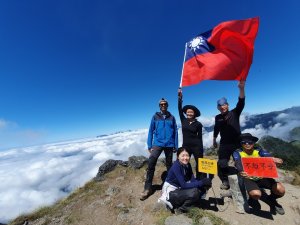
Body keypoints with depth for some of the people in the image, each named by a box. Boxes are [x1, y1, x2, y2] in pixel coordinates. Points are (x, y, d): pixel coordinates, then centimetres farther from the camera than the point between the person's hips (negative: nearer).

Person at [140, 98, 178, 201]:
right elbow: (151, 131, 3)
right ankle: (147, 188, -2)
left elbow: (175, 132, 5)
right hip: (157, 144, -1)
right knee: (151, 163, -14)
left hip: (169, 145, 1)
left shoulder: (172, 117, 4)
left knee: (169, 165, 15)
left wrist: (176, 146, 3)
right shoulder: (155, 117, 2)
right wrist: (149, 145, 0)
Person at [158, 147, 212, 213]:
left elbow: (193, 180, -4)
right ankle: (169, 198, -8)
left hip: (179, 189, 9)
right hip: (170, 190, -8)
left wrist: (203, 181, -23)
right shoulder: (176, 166, -26)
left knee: (202, 189, -1)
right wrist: (201, 182, -28)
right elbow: (184, 185, -28)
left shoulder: (188, 165, -2)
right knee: (194, 192, -25)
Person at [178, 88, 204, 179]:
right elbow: (179, 109, -6)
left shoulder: (198, 124, -2)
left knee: (199, 163, 6)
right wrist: (180, 97, -14)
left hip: (196, 146, -2)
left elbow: (200, 137, 1)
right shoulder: (183, 120, 3)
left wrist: (201, 150, 1)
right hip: (185, 146, 2)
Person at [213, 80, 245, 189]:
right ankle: (225, 181, 14)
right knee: (221, 164, -3)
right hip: (224, 144, 1)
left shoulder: (234, 113, -2)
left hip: (237, 143, -1)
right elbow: (216, 129, 15)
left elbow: (241, 103, -19)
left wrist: (241, 89, -34)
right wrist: (214, 140, 21)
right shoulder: (217, 118, 3)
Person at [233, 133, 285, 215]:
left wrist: (276, 160, -43)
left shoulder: (259, 150, -2)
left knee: (280, 190, -20)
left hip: (262, 177, 3)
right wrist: (241, 172, -48)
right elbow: (238, 164, -26)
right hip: (248, 178, -3)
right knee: (256, 194, -29)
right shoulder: (237, 153, -10)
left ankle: (271, 199, 19)